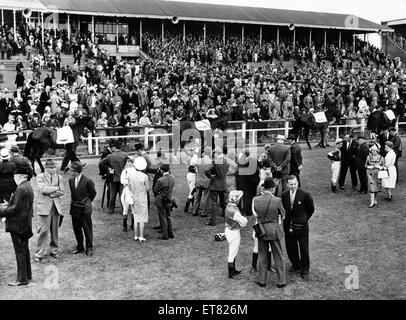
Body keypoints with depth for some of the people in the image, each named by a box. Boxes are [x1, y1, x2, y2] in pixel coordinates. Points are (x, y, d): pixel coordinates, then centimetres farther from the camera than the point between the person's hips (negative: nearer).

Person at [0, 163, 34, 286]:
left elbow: (16, 208, -23)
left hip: (18, 225, -10)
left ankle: (22, 279, 4)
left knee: (20, 251, -2)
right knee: (24, 249, 18)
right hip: (25, 224, 10)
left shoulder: (21, 189, -21)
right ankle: (27, 275, 28)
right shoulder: (28, 186, 10)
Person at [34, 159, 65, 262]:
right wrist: (56, 188, -7)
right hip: (44, 206, -4)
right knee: (43, 230, -6)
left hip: (56, 206, 4)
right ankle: (39, 254, 0)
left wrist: (50, 193, -11)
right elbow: (43, 189, -14)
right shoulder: (40, 177, 1)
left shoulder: (59, 177, 11)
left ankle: (54, 250, 21)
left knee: (55, 230, 9)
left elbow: (62, 191, 0)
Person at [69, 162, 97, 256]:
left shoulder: (88, 181, -14)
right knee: (76, 229, 11)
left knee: (87, 229, 3)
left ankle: (89, 248, 15)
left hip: (85, 209, -5)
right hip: (74, 208, 5)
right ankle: (80, 247, 25)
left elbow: (93, 193, 0)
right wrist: (74, 202, 13)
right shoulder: (71, 181, 2)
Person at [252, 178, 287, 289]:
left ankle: (262, 281, 24)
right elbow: (282, 214, -4)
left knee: (262, 256, 16)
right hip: (274, 231, -2)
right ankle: (281, 281, 22)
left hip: (261, 230, 2)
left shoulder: (255, 200, -11)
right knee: (278, 257, 13)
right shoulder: (277, 200, -19)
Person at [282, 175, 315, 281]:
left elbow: (311, 209, 0)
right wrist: (287, 219, 7)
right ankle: (295, 265, 38)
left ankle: (304, 270, 19)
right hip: (288, 226, 4)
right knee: (290, 248, 14)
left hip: (301, 226, -4)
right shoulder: (284, 195, -1)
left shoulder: (305, 195, -13)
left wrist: (304, 219, 6)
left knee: (304, 249, 4)